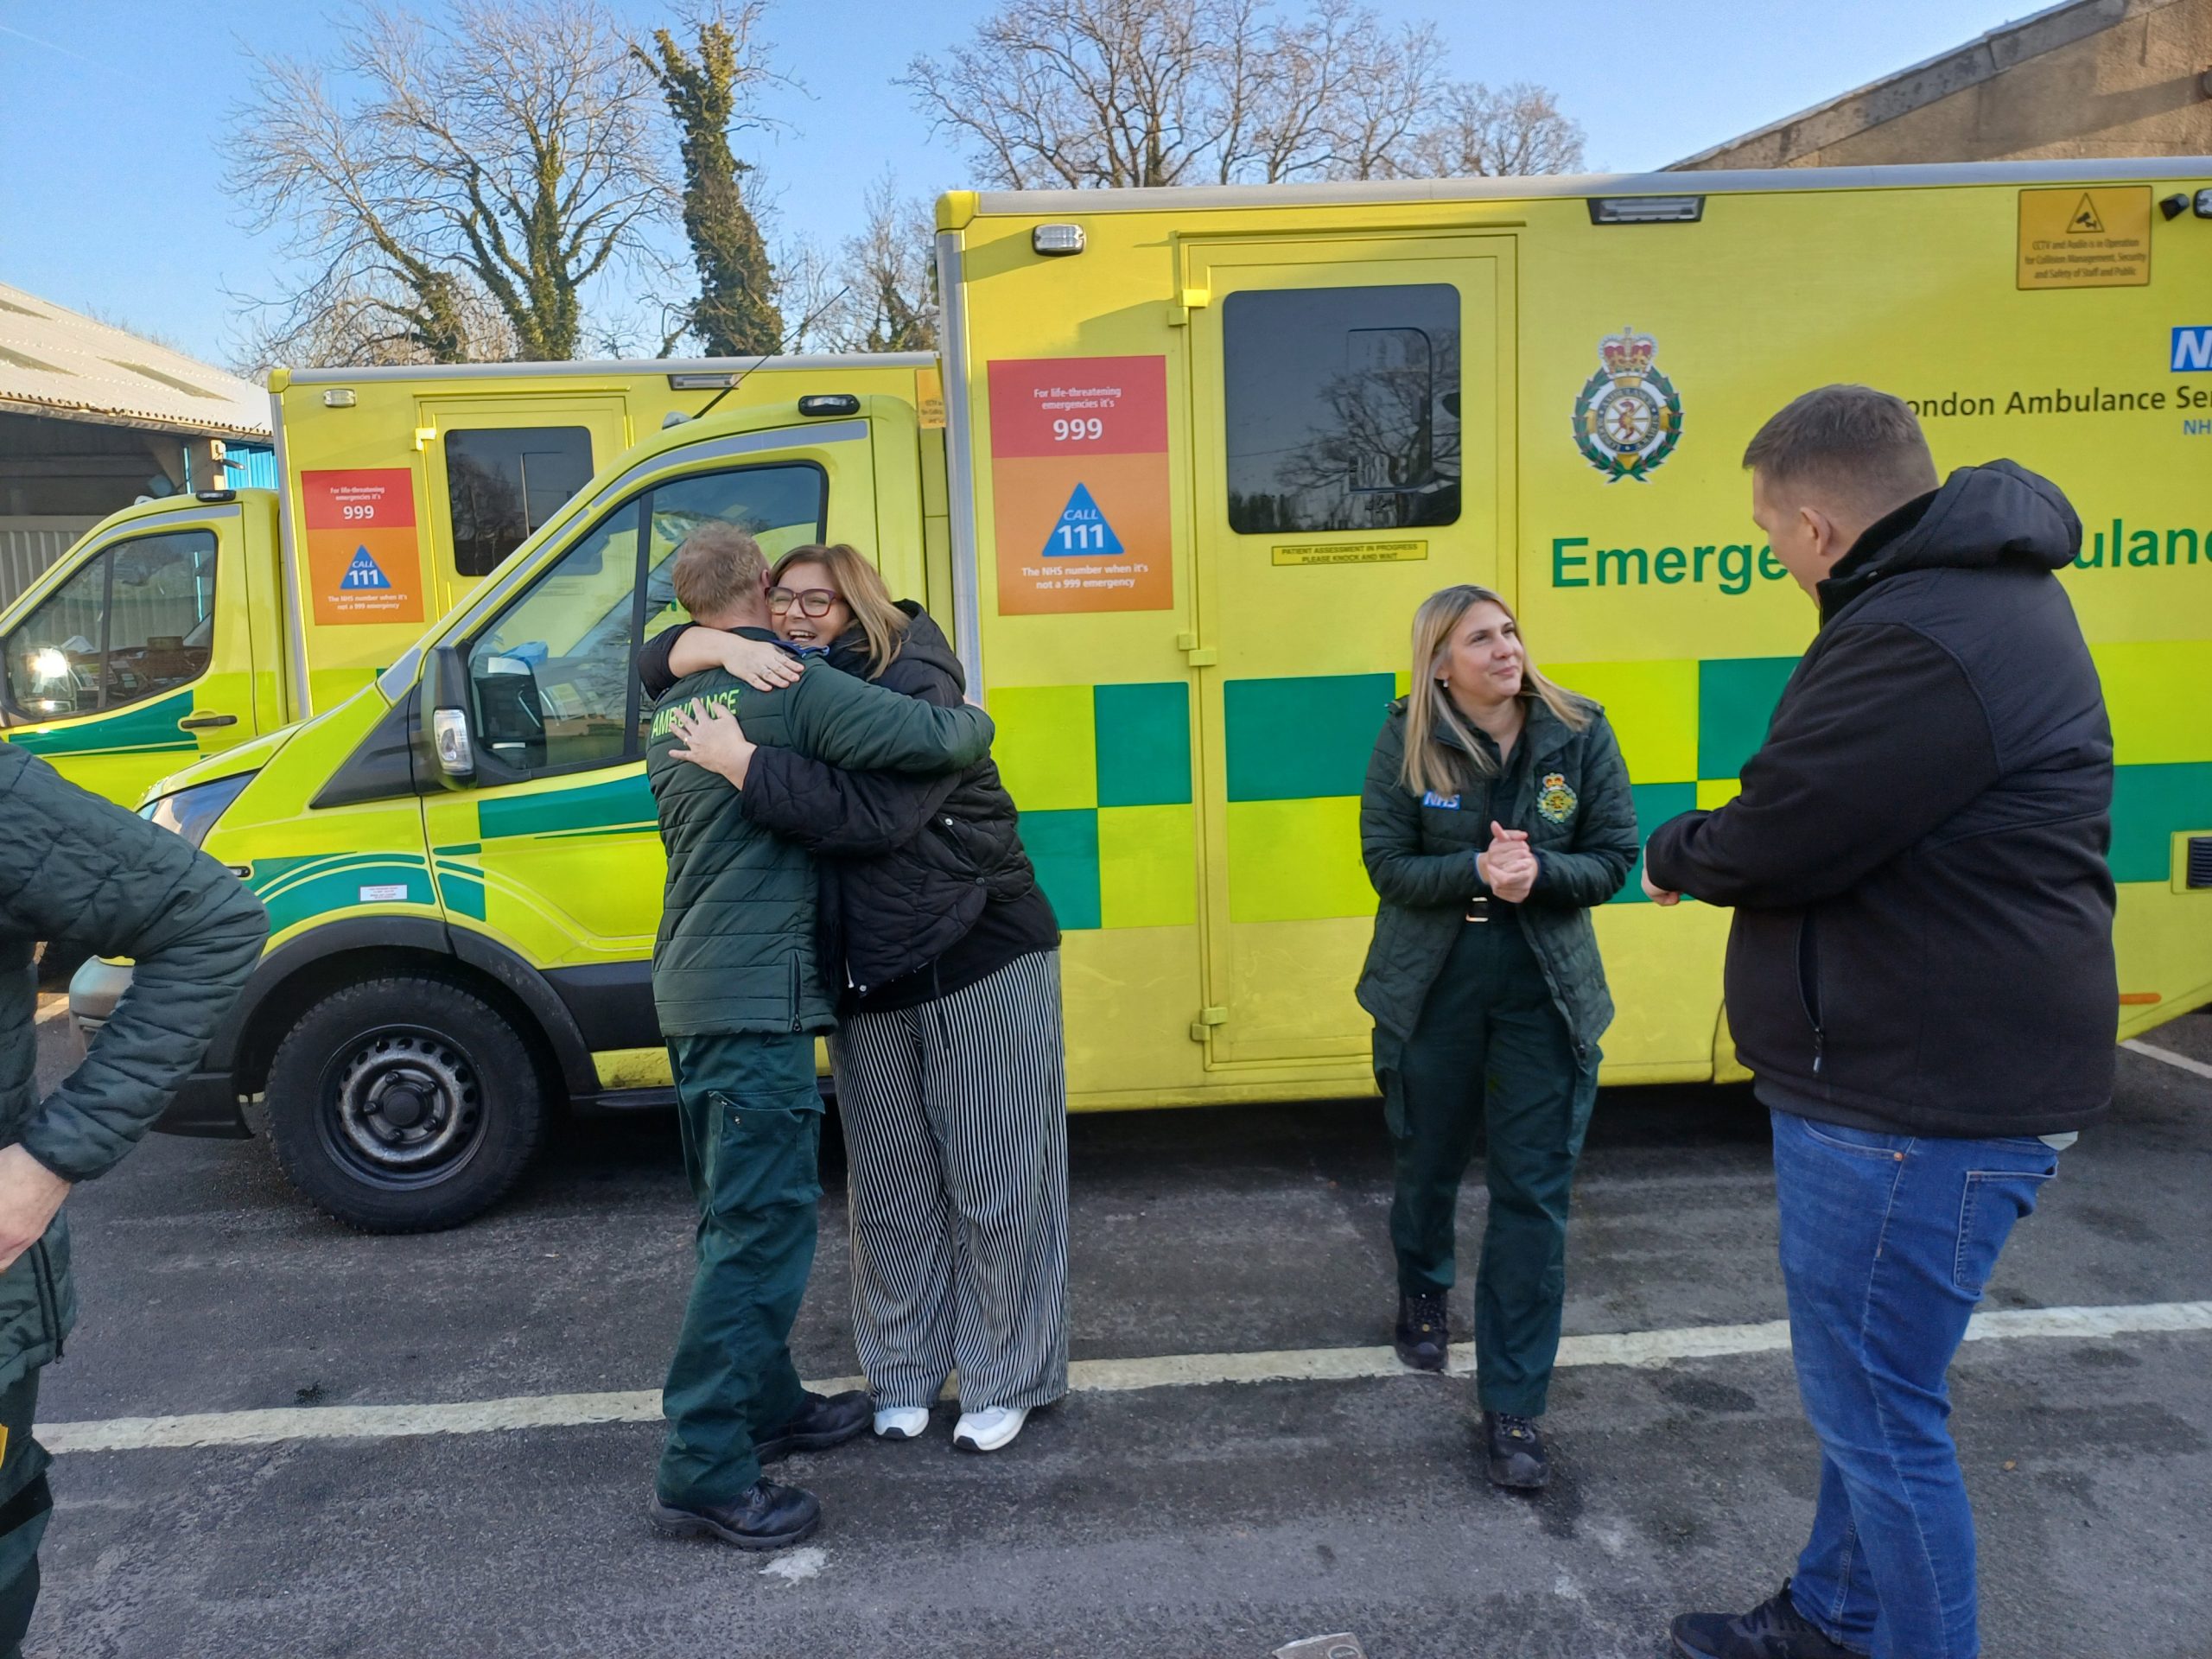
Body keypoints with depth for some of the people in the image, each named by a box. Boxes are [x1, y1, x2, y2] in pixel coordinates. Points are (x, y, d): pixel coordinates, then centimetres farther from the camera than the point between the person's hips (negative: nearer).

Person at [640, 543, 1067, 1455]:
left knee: (993, 1188, 5)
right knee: (891, 1193, 14)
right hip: (865, 985, 6)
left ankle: (1003, 1381, 21)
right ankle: (902, 1374, 30)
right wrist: (727, 649, -13)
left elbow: (872, 814, -30)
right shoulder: (785, 685, 6)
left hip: (979, 967, -6)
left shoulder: (916, 688, -16)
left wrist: (743, 763, -28)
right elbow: (660, 659, 8)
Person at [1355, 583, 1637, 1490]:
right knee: (1429, 1161, 18)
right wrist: (1478, 871, -25)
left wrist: (1538, 871, -23)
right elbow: (1388, 864, -9)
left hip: (1545, 995, 0)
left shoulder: (1579, 732, -6)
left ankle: (1513, 1406, 11)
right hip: (1432, 990, 0)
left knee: (1533, 1194, 0)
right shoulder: (1408, 740, -8)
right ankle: (1423, 1292, 51)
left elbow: (1614, 857, -4)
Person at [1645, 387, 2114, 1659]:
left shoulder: (1924, 639, -24)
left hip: (1917, 1107, -11)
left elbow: (1772, 841, -22)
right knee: (1872, 1385, 23)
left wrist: (1673, 856, -2)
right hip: (1954, 1072, 11)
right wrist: (1721, 850, 3)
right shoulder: (1982, 593, 11)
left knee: (1878, 1412, 4)